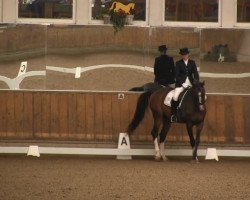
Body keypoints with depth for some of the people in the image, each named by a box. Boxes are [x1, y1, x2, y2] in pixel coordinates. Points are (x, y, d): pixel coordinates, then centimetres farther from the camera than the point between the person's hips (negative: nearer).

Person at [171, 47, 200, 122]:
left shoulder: (192, 62, 10)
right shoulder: (178, 63, 3)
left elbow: (196, 73, 6)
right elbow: (177, 75, -2)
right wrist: (182, 83, -14)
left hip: (191, 84, 3)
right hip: (181, 84, -3)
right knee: (175, 97, -24)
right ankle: (174, 114, -13)